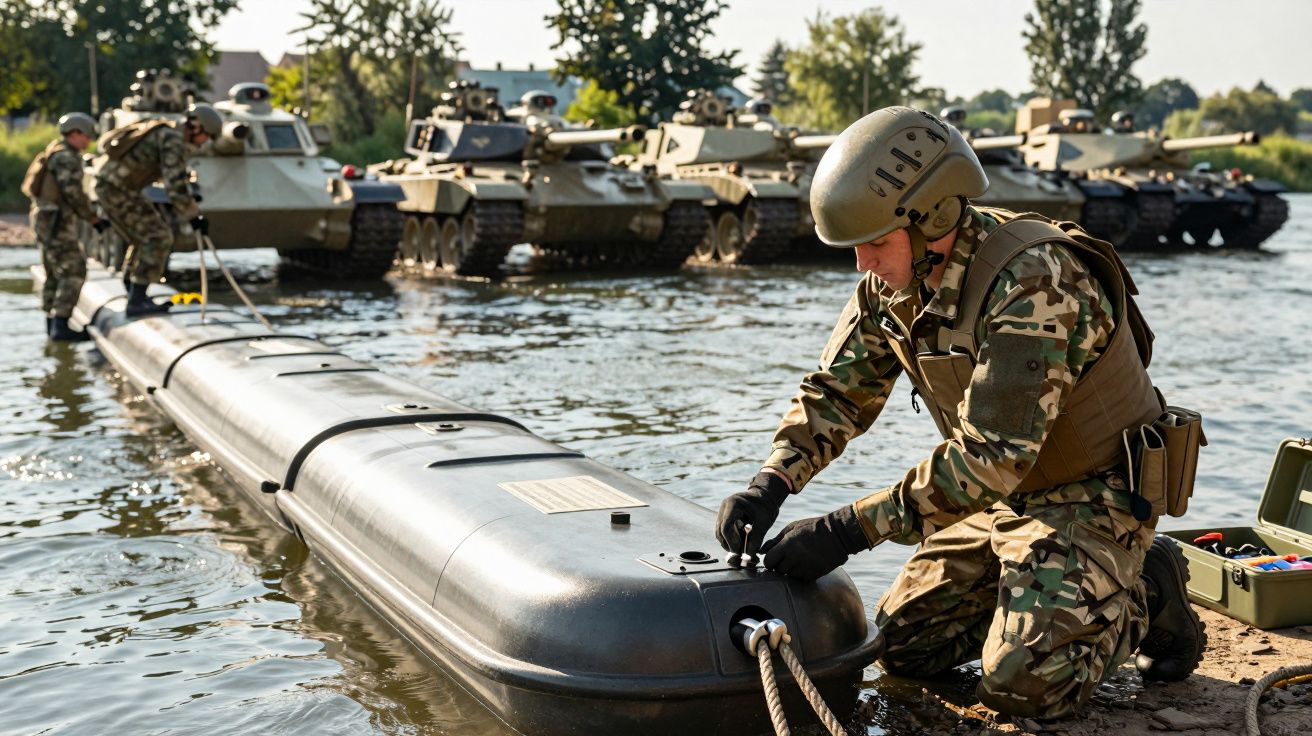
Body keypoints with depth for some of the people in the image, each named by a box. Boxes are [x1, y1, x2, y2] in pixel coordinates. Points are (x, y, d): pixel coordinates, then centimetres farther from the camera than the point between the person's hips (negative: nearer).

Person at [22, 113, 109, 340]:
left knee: (55, 273, 17)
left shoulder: (55, 151, 19)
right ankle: (61, 325, -17)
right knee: (73, 271, -12)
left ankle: (52, 322, 23)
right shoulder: (66, 156, -14)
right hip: (56, 221, -11)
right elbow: (73, 192, -21)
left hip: (45, 219, 11)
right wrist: (94, 219, -13)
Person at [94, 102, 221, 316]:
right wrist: (193, 217, -17)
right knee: (158, 237, -10)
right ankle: (137, 303, -12)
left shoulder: (166, 132, 17)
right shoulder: (173, 141, -16)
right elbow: (175, 184, -23)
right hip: (119, 190, -10)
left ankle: (135, 298, 27)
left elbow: (176, 176, 27)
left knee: (142, 240, 20)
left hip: (107, 186, 10)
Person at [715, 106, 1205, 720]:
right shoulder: (894, 282, -7)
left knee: (1020, 686, -19)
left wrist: (849, 530, -35)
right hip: (1001, 496, 8)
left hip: (1087, 499, -8)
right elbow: (836, 391, 0)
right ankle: (1046, 593, 22)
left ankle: (1143, 596, 7)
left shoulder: (1031, 285, -32)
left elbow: (992, 456, -35)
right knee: (900, 647, 6)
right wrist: (769, 484, -18)